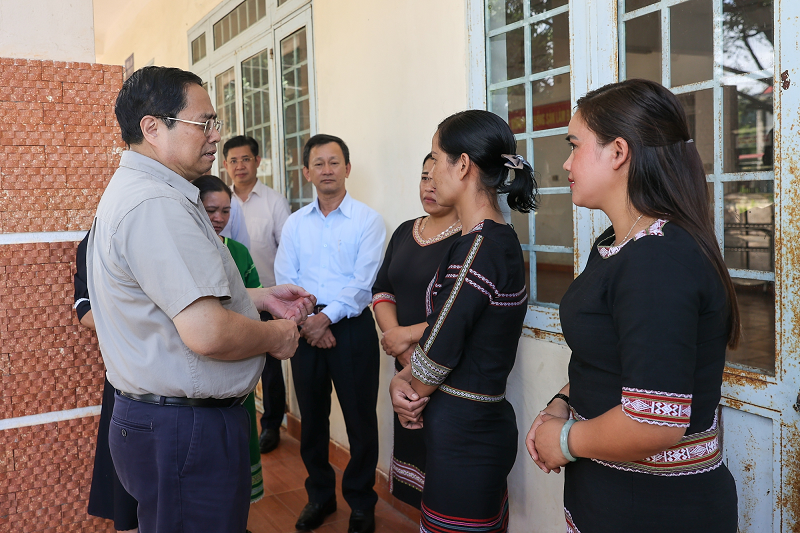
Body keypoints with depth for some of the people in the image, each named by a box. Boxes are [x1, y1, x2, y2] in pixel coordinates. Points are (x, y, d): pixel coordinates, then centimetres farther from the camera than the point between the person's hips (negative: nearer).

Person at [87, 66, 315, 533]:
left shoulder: (136, 191, 12)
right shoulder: (156, 205, -24)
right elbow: (206, 332, -31)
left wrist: (261, 297, 15)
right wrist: (276, 336, -12)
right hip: (187, 431, -11)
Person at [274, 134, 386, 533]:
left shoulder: (367, 220, -2)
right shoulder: (295, 223, 9)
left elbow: (363, 281, -10)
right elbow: (284, 280, 2)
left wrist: (327, 316, -16)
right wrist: (306, 322, -11)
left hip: (352, 328, -3)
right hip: (305, 330, 4)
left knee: (360, 419, 3)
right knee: (312, 418, 13)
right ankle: (320, 496, 30)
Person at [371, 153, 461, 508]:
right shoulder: (404, 233, 13)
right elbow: (382, 292, 12)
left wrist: (409, 334, -15)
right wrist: (397, 340, -5)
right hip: (408, 371, 7)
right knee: (411, 450, 13)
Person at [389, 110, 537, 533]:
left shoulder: (477, 249, -22)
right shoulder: (501, 239, 9)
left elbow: (439, 350, -20)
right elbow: (444, 332, 11)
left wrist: (410, 391, 0)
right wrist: (403, 379, -2)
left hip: (463, 434, -9)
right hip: (482, 423, 9)